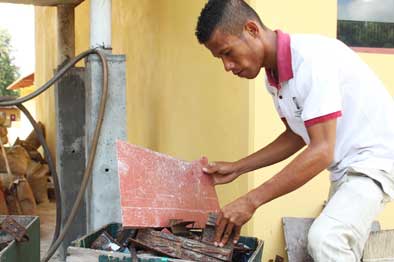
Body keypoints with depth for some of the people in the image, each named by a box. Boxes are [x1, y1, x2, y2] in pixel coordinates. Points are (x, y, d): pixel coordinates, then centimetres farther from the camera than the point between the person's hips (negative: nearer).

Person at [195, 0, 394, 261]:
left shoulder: (312, 58, -25)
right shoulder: (274, 76, 2)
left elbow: (321, 151, -28)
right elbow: (296, 137, 14)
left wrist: (252, 201, -26)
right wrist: (237, 168, 8)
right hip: (345, 166, 9)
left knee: (324, 238, -29)